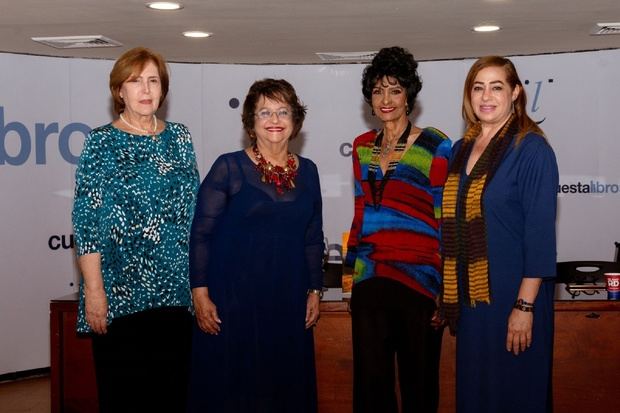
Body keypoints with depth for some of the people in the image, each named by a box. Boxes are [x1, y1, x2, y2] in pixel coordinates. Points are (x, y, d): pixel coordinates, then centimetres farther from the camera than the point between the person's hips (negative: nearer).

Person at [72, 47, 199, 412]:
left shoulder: (179, 138, 10)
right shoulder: (102, 142, -1)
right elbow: (86, 220, -6)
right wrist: (94, 289, -13)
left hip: (176, 289, 4)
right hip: (121, 289, -3)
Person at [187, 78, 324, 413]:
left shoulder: (307, 171, 8)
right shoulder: (229, 168, -5)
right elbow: (200, 234, -6)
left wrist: (314, 290, 11)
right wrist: (200, 294, -11)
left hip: (289, 301, 4)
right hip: (232, 297, -4)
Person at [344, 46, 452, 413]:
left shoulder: (434, 146, -5)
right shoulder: (363, 147, 11)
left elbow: (447, 219, -6)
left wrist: (448, 286, -9)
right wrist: (350, 272, 15)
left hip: (419, 278, -4)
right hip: (369, 279, 5)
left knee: (417, 379, 8)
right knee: (371, 378, 10)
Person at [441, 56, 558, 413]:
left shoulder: (531, 149, -12)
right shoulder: (462, 149, 8)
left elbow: (540, 232, -15)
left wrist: (525, 305, -19)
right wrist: (451, 292, 11)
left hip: (512, 292, -6)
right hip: (469, 291, 6)